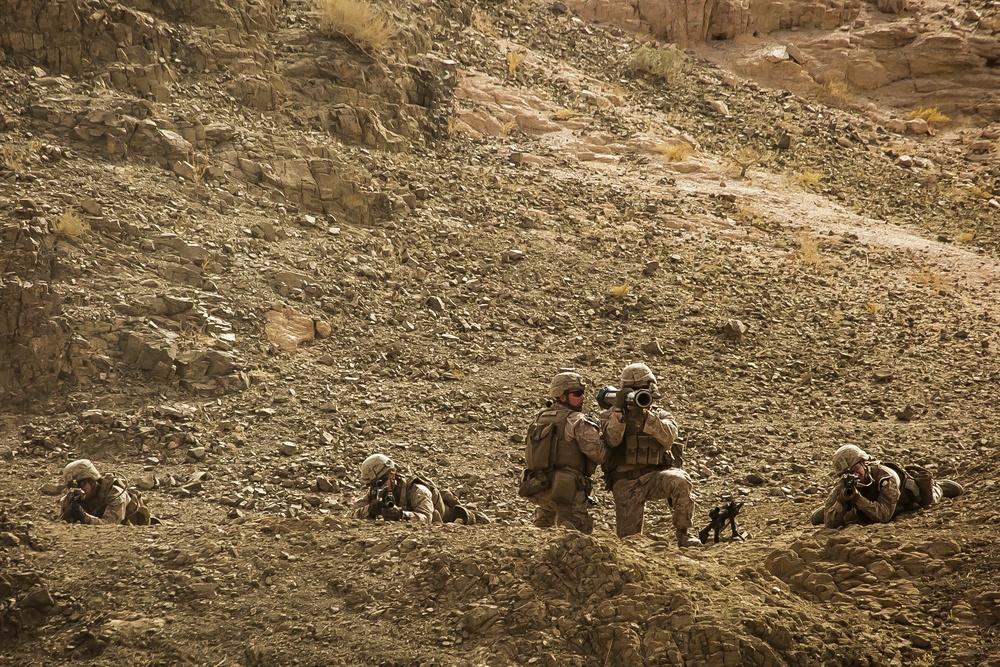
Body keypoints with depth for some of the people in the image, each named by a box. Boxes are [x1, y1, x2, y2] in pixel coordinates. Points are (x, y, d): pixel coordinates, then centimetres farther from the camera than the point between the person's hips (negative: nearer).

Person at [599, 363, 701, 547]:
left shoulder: (661, 415, 11)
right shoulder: (611, 415, 9)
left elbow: (668, 437, -12)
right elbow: (612, 440, -12)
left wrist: (644, 415, -20)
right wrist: (619, 410, -20)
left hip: (656, 476, 0)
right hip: (626, 482, 0)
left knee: (681, 481, -33)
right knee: (628, 537, -11)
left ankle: (683, 533, -17)